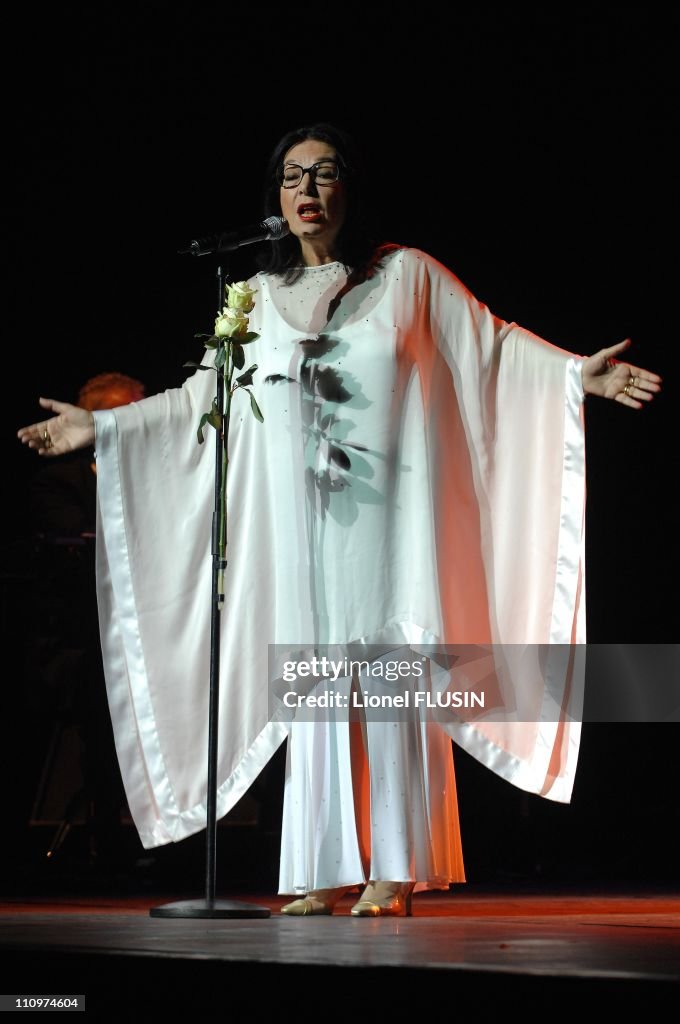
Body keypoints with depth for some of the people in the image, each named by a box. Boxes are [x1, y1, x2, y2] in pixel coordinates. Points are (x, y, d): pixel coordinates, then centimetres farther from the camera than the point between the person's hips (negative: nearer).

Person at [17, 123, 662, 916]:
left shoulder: (406, 276, 5)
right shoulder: (259, 299, 14)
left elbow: (491, 345, 3)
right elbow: (199, 400, 18)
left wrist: (579, 373, -10)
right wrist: (101, 425, 15)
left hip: (388, 515, -3)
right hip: (303, 524, 3)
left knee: (391, 674, -7)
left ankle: (394, 873, -4)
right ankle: (323, 876, 5)